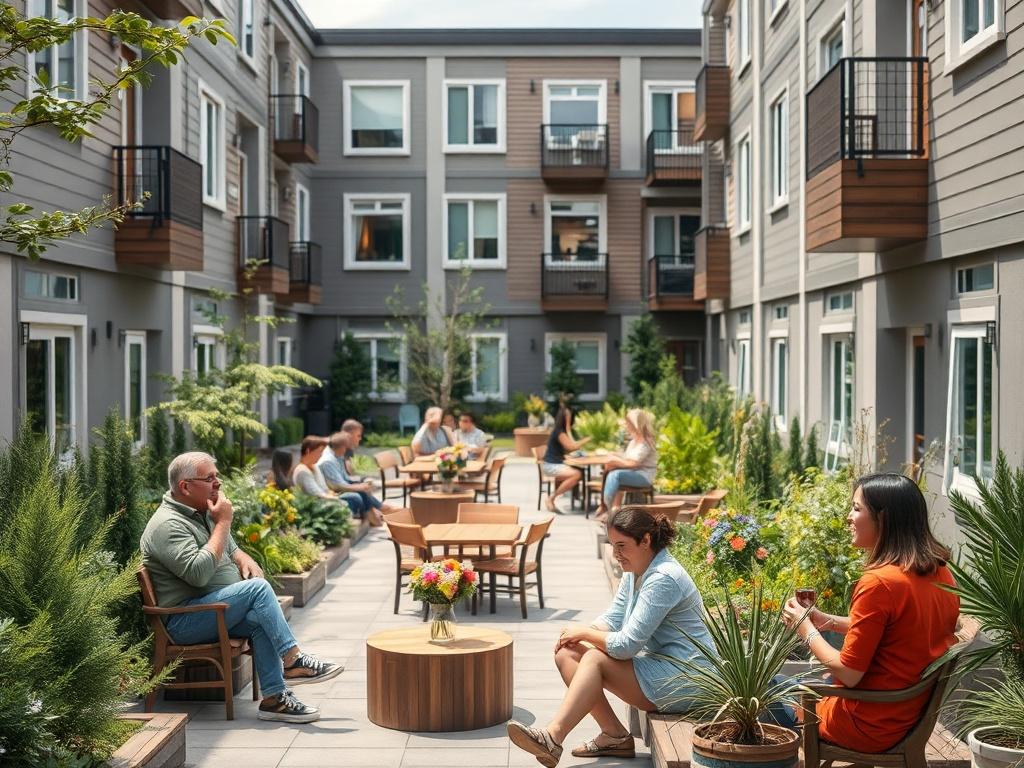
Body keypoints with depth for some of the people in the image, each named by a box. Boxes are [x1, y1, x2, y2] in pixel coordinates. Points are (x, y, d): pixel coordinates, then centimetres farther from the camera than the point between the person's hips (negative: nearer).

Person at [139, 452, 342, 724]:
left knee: (260, 619, -20)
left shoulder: (204, 512, 15)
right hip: (184, 622, -9)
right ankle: (292, 661, -20)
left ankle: (274, 698, -23)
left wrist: (245, 559, 3)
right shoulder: (168, 524, -15)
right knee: (257, 588, -24)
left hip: (219, 612, 9)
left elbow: (230, 549, 29)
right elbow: (198, 573, -27)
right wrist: (223, 523, -19)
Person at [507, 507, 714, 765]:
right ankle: (614, 735, -6)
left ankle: (553, 737, -28)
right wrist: (575, 634, -7)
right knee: (566, 654, -3)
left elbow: (627, 645, -24)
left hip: (683, 681, -10)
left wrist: (584, 632, -9)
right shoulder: (634, 572, 8)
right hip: (658, 665, 10)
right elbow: (612, 619, 11)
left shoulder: (663, 579, -22)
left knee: (595, 659, -23)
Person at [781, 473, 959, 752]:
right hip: (919, 715, 8)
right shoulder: (940, 572, -1)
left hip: (874, 728, -8)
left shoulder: (879, 583, -25)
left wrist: (806, 629, -5)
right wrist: (828, 621, 9)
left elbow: (849, 674, -20)